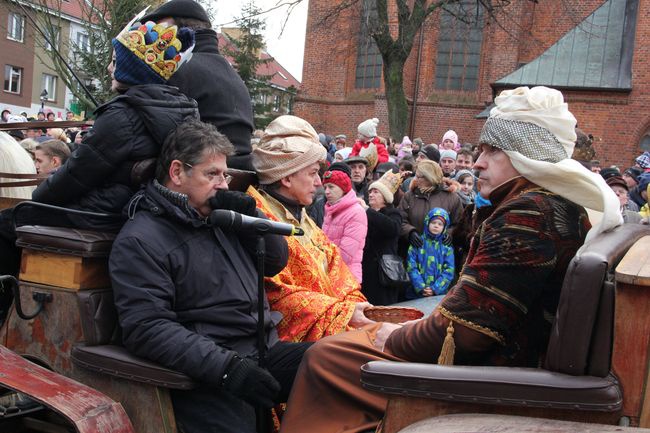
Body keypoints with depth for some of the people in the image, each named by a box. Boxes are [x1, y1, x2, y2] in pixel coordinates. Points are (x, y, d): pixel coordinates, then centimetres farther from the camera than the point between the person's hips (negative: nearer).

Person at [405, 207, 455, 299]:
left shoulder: (446, 247, 4)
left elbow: (449, 271, -2)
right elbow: (411, 267, -4)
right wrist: (421, 288, -14)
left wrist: (435, 289, -12)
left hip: (439, 294, 1)